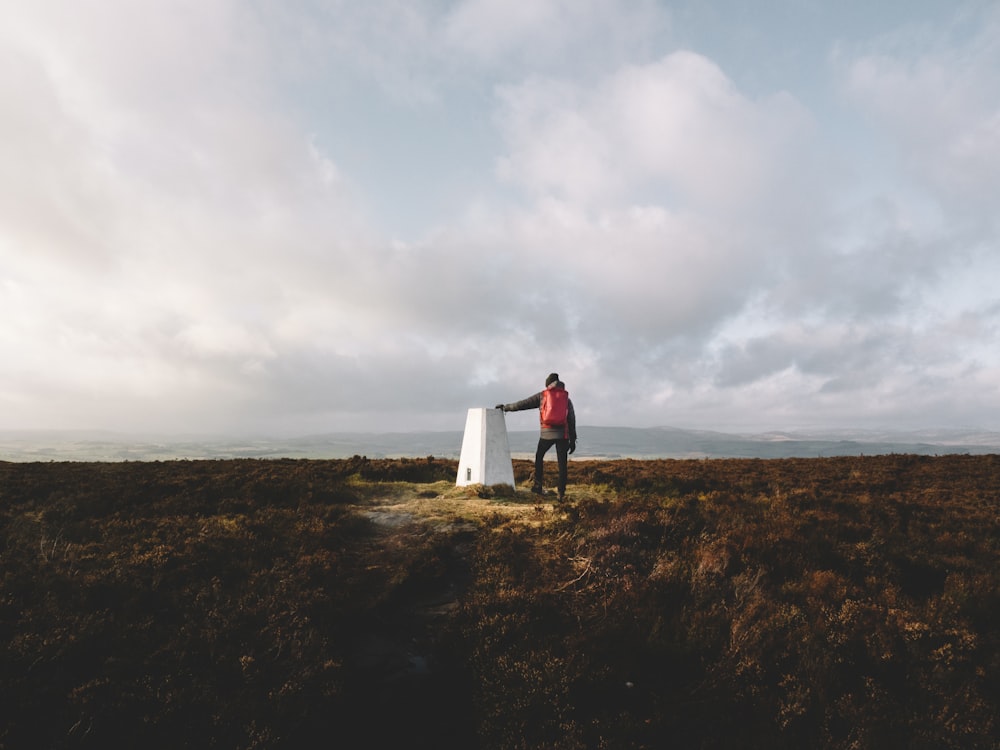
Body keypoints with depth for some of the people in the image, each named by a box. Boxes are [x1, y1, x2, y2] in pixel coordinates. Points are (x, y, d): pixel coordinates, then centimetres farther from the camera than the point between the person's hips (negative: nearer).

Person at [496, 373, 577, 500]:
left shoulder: (542, 395, 8)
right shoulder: (566, 398, 14)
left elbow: (522, 404, 9)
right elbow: (572, 420, 9)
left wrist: (506, 407, 22)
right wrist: (573, 440, 12)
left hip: (546, 433, -1)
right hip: (562, 434, 1)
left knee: (539, 457, 22)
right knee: (562, 464, 4)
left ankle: (537, 486, 19)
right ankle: (561, 493, 0)